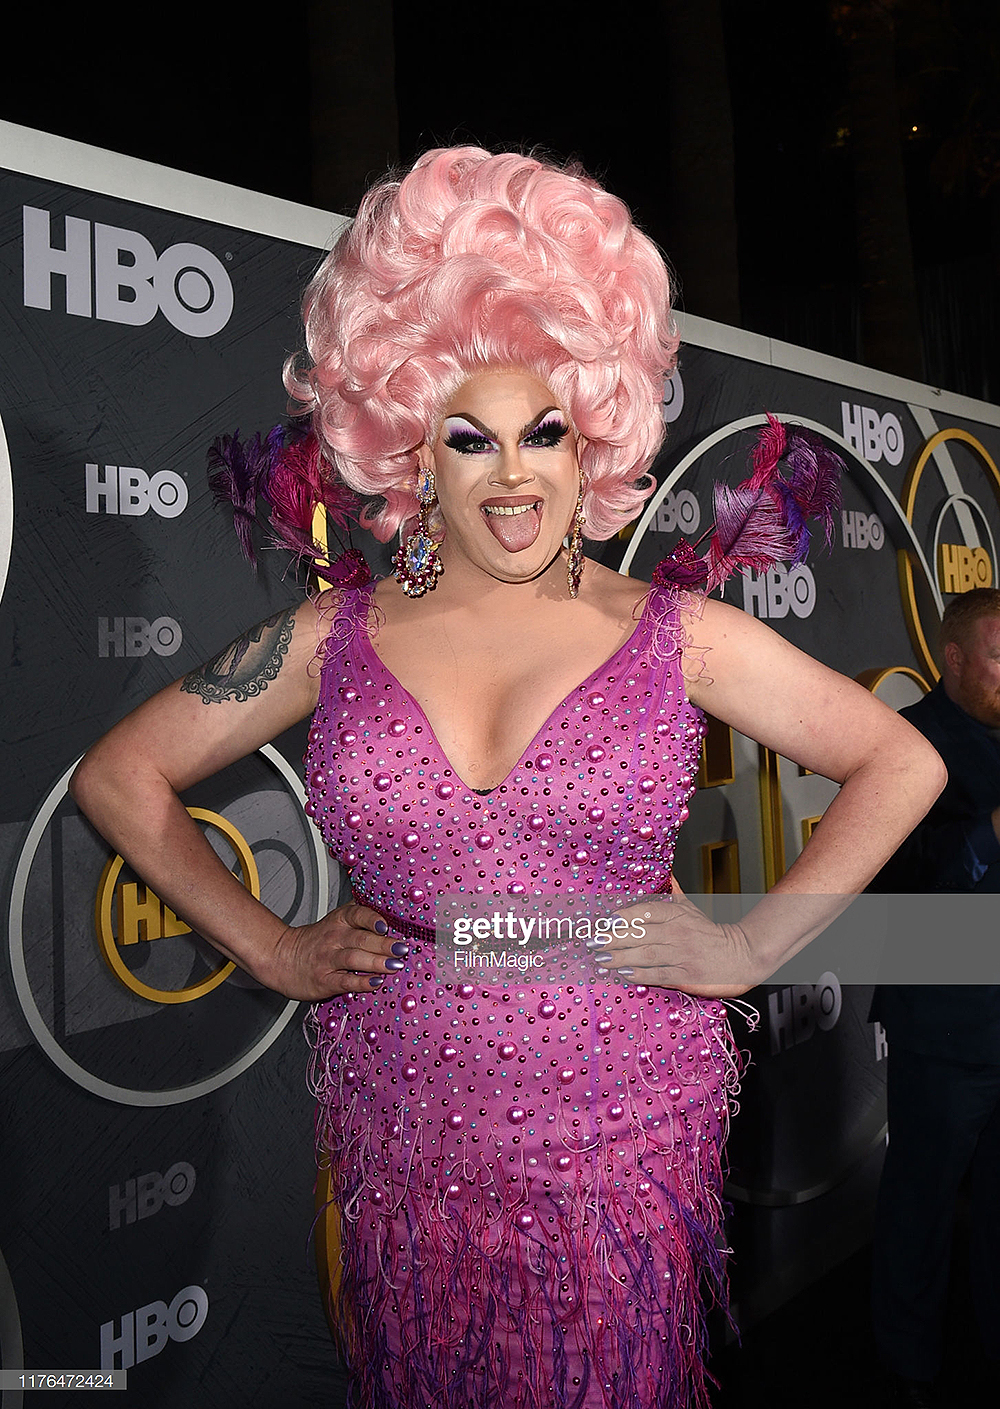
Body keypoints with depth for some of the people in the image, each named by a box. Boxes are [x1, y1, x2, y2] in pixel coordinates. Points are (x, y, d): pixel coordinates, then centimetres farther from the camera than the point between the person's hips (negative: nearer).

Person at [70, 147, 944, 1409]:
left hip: (622, 1134, -1)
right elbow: (118, 777, 7)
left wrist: (749, 947, -4)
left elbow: (903, 764, 3)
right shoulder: (334, 639, -2)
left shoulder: (678, 635, -4)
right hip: (405, 1141, 2)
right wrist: (271, 949, 1)